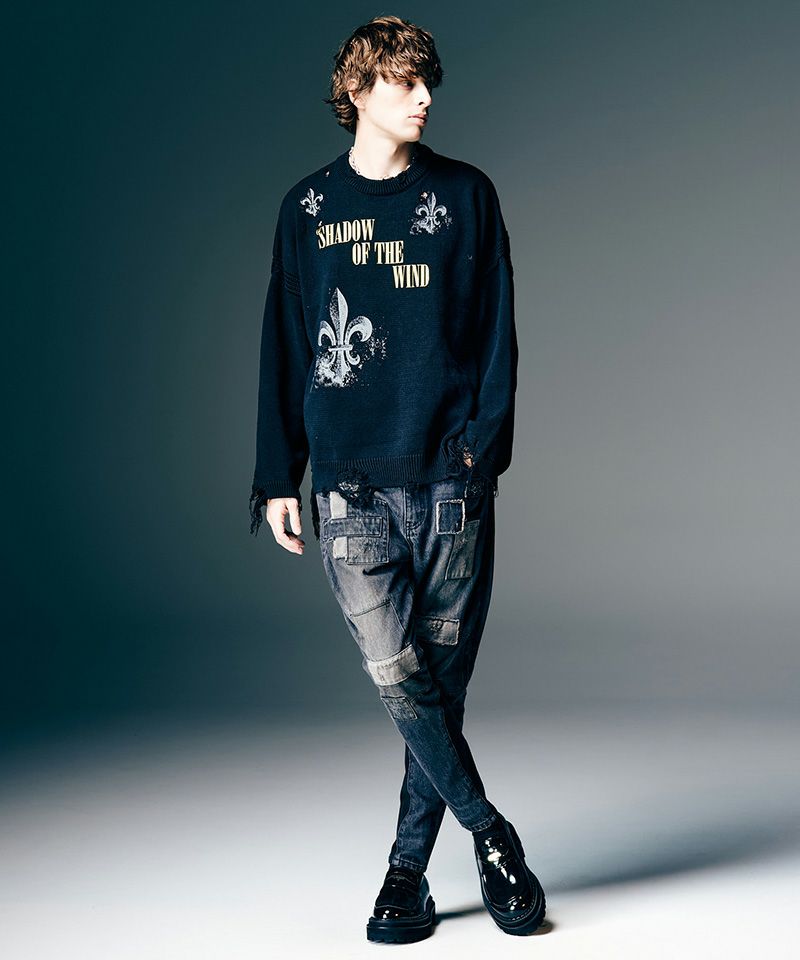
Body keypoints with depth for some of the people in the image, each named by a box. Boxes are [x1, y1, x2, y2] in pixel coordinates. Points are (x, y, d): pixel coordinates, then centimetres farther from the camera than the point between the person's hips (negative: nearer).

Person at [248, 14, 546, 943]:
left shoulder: (465, 195, 9)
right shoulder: (308, 207, 11)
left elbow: (496, 332, 6)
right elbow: (283, 348, 12)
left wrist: (483, 441, -8)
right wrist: (278, 476, 7)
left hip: (450, 479, 0)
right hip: (349, 483, 1)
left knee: (442, 678, 3)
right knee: (395, 675, -8)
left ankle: (409, 866, 18)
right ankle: (491, 837, 10)